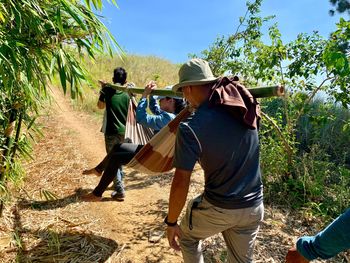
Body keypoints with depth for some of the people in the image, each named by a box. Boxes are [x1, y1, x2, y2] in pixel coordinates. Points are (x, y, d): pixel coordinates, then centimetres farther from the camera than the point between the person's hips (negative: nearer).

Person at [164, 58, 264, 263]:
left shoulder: (190, 128, -22)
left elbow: (181, 183, -18)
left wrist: (171, 222, -4)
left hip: (216, 208, -4)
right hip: (253, 207, 5)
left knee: (187, 237, 28)